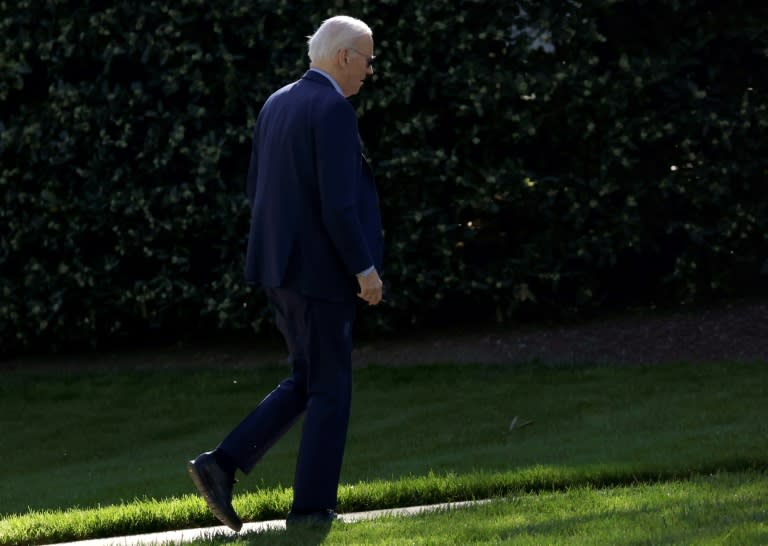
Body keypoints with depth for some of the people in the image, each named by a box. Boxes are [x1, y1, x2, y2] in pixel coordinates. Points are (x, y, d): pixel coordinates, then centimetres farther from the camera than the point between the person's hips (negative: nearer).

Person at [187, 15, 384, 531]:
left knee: (307, 381, 17)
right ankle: (312, 505, 8)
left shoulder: (277, 105, 11)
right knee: (330, 389, 4)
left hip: (280, 265, 9)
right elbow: (338, 203, -22)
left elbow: (257, 189, 17)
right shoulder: (334, 111, -17)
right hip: (321, 269, -9)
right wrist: (364, 268, -15)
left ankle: (223, 464, 6)